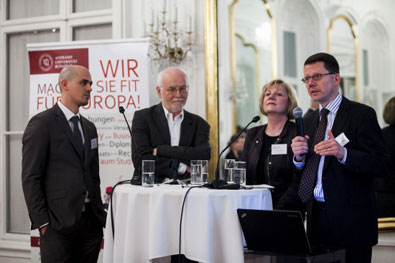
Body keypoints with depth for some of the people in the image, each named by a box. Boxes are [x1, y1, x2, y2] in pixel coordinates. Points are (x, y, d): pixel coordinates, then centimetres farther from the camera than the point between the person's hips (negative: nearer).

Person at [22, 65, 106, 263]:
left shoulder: (89, 127, 17)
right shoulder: (41, 124, -5)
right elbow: (30, 178, -9)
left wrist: (100, 214, 14)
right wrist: (42, 222, -12)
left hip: (91, 220, 7)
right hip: (59, 223, -6)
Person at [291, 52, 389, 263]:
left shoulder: (361, 114, -4)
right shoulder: (308, 121, 15)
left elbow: (380, 164, -13)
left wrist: (343, 154, -28)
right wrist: (299, 157, -5)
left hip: (350, 221, -5)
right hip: (316, 218, 5)